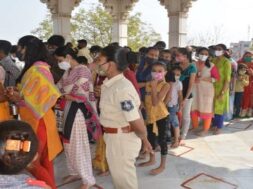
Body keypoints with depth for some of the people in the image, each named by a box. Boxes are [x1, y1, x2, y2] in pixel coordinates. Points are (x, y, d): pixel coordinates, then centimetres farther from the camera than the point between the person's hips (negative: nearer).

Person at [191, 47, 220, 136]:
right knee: (193, 108, 8)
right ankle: (194, 127, 25)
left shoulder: (211, 65, -5)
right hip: (194, 89, 3)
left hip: (206, 90, -3)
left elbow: (217, 78, -7)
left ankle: (205, 129, 15)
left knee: (206, 109, 3)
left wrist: (202, 79, -15)